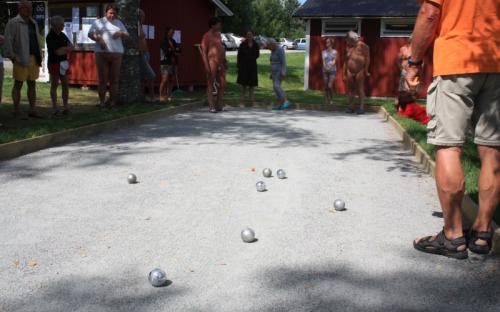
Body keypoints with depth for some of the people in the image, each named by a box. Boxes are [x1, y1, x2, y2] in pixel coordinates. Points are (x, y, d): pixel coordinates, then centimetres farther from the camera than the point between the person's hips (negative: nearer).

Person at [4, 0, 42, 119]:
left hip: (33, 59, 7)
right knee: (18, 84, -1)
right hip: (21, 59, -7)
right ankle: (17, 112, 4)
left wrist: (39, 57, 13)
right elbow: (8, 40, -10)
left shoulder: (33, 23, 17)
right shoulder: (13, 23, -5)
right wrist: (12, 56, -15)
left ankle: (32, 110, 13)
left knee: (32, 85, 8)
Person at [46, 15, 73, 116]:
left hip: (64, 63, 6)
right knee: (54, 85, 0)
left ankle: (65, 106, 13)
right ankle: (55, 108, 4)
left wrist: (63, 49, -13)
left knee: (65, 85, 6)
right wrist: (67, 48, -1)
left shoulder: (62, 35, 11)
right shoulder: (50, 37, -11)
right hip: (54, 63, -6)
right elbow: (57, 52, -17)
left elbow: (71, 47, 6)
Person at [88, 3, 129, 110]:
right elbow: (90, 34, 1)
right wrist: (99, 39, -18)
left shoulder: (119, 23, 19)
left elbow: (127, 35, 21)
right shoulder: (99, 22, 9)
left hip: (116, 53, 3)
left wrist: (121, 33, -1)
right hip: (102, 53, -2)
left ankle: (112, 103, 6)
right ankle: (102, 102, 2)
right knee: (103, 79, -2)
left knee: (114, 80, 1)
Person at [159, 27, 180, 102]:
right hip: (166, 63, -6)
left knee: (171, 80, 4)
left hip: (173, 63, 6)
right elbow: (166, 52, -15)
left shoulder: (173, 41, 17)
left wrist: (171, 50, -7)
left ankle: (168, 96, 9)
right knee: (165, 80, -12)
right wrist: (174, 51, -3)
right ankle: (161, 96, -9)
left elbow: (179, 51, 10)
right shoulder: (164, 42, -3)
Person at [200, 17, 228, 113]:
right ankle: (211, 106, 1)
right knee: (211, 84, -2)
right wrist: (206, 65, -19)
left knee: (222, 84, 9)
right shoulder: (207, 36, -8)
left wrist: (225, 61, 18)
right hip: (212, 62, -8)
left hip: (220, 63, 8)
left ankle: (219, 105, 18)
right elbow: (204, 52, -12)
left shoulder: (218, 34, 16)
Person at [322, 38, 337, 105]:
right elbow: (323, 61, 0)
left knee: (330, 86, -12)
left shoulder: (334, 52, 2)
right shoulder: (323, 52, 8)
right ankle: (326, 99, 13)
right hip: (325, 71, 3)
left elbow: (334, 61, -6)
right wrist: (325, 66, -19)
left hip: (332, 70, -3)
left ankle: (331, 99, 3)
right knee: (326, 86, 3)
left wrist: (330, 66, -23)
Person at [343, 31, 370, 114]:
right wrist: (344, 74, 13)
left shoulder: (362, 46, -5)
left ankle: (361, 108, -4)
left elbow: (367, 58, -8)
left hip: (359, 71, -5)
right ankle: (351, 107, 8)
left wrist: (366, 70, -15)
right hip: (350, 72, 6)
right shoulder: (349, 48, 13)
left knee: (360, 89, -5)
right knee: (350, 89, 3)